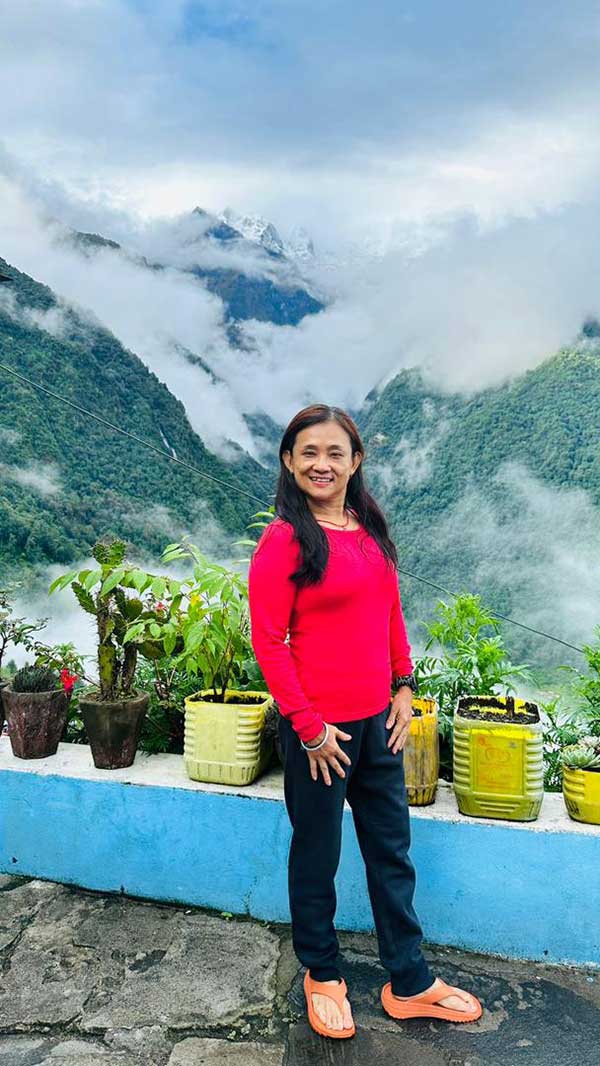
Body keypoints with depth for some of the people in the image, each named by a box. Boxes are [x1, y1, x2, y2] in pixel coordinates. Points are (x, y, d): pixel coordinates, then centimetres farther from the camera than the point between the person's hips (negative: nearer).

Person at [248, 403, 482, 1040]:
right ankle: (321, 974, 38)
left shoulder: (371, 529, 4)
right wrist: (308, 726, -14)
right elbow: (267, 642, -15)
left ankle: (409, 984, 36)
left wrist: (403, 687, 6)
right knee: (316, 855, 14)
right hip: (318, 728, -6)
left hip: (378, 719, 7)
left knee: (391, 850, 18)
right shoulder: (284, 541, -15)